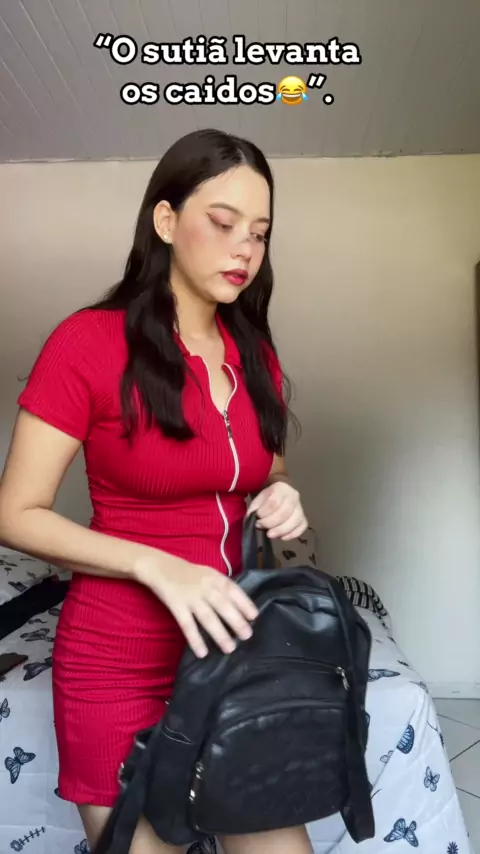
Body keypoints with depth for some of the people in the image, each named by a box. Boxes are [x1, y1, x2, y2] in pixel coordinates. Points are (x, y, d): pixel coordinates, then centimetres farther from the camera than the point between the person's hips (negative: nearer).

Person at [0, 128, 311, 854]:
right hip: (121, 664, -4)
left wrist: (281, 502, -7)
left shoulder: (256, 353, 4)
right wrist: (157, 566, -23)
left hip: (237, 644, 5)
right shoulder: (89, 344, -13)